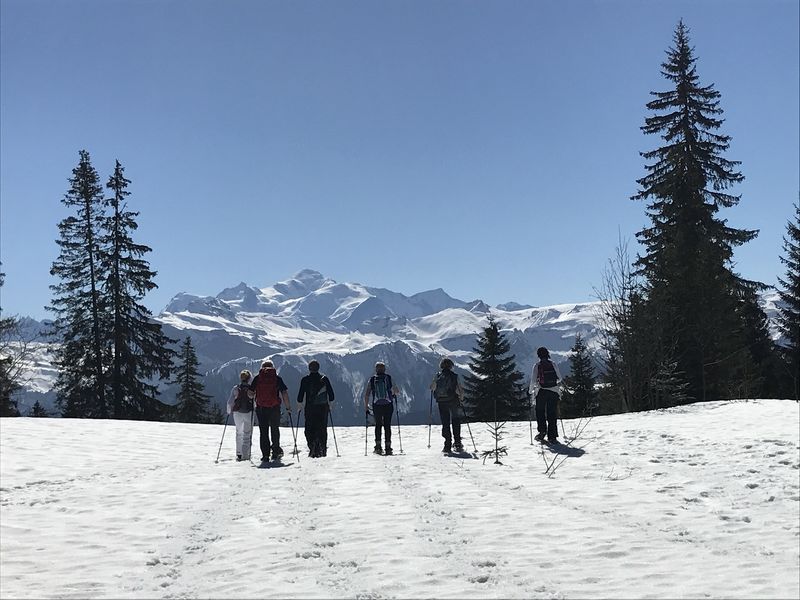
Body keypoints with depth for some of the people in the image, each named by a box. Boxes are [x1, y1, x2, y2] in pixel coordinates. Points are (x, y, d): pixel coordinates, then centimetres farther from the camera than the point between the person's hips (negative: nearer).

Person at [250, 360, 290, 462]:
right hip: (275, 408, 0)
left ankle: (265, 454, 1)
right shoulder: (277, 378, 1)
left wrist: (253, 397, 23)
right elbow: (284, 393, -5)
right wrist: (288, 406, 4)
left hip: (260, 408, 0)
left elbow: (251, 393, 0)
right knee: (275, 429, 17)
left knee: (263, 431, 6)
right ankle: (276, 451, 18)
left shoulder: (257, 378, 2)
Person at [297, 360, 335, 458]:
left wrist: (299, 405, 10)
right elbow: (331, 393, 6)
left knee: (310, 430, 4)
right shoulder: (324, 379, 3)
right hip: (323, 408, 2)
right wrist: (330, 404, 18)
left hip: (310, 408, -2)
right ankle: (322, 450, 8)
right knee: (322, 429, 10)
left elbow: (301, 394, -2)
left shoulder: (305, 380, -2)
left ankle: (312, 449, -10)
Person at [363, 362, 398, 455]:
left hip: (377, 406, 1)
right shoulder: (389, 378, -1)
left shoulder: (372, 380, 1)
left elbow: (366, 395, 0)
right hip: (388, 405, -1)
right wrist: (394, 395, 31)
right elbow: (396, 391, 8)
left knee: (378, 425, 13)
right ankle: (388, 447, 3)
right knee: (387, 426, 6)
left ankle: (378, 446, 4)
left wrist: (366, 407, 10)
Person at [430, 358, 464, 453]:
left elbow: (432, 388, 4)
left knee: (445, 423, 5)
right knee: (455, 421, 18)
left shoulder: (437, 376, -3)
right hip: (453, 401, 0)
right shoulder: (454, 376, -6)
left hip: (441, 402, 0)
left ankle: (448, 445, -1)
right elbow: (460, 391, -6)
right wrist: (461, 398, 12)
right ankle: (457, 442, 15)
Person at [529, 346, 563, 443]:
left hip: (541, 392, -2)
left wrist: (531, 390, 7)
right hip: (554, 391, 2)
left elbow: (533, 380, -8)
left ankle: (542, 431, 1)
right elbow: (559, 378, 8)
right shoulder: (553, 364, 1)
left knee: (540, 412, 14)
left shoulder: (537, 365, -6)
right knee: (552, 414, 7)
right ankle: (552, 436, 6)